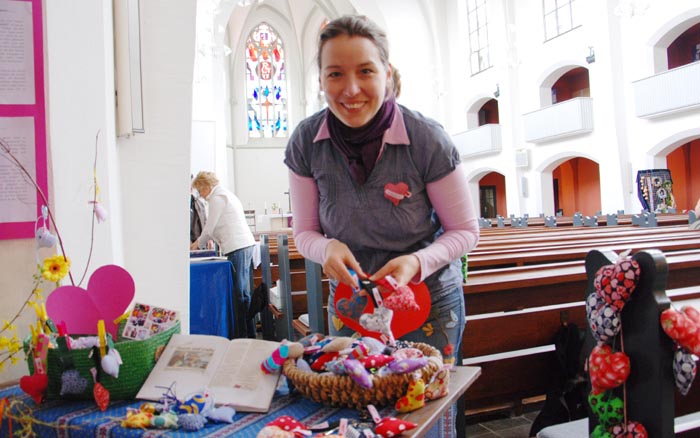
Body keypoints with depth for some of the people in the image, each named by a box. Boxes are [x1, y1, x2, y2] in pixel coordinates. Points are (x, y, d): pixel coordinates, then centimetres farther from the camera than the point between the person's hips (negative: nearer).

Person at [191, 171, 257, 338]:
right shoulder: (226, 194, 24)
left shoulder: (217, 198, -6)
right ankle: (249, 333, 16)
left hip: (237, 247, -10)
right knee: (243, 291, 12)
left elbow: (209, 228, -5)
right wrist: (207, 240, 25)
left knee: (239, 293, -7)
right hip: (245, 243, 10)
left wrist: (198, 244, 11)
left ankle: (242, 335, -3)